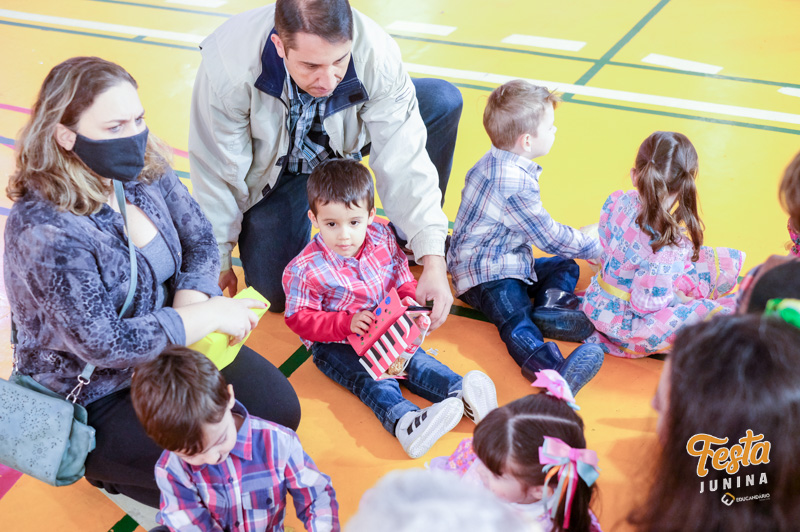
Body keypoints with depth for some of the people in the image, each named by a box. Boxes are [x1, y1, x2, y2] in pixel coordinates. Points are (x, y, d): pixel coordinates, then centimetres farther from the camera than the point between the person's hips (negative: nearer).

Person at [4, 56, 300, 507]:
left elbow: (199, 240, 3)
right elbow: (104, 344, -30)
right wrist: (210, 314, -25)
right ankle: (108, 465, 10)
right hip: (96, 399, -7)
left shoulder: (145, 169, -8)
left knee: (280, 407, 2)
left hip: (172, 348, 7)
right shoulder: (44, 232, -31)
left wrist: (190, 302, -18)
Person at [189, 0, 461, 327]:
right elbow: (216, 170, -24)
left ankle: (406, 241, -1)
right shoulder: (229, 64, -37)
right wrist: (217, 261, -15)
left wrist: (433, 260, -38)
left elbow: (403, 161, -31)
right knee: (277, 295, -14)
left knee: (444, 100, -20)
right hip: (275, 169, -2)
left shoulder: (378, 57, -36)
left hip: (345, 139, 2)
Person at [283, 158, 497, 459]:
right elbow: (299, 318, -14)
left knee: (415, 361, -18)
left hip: (386, 330, 5)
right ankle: (404, 422, -55)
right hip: (334, 345, -5)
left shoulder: (382, 239, -3)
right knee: (370, 380, -29)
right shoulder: (305, 268, -16)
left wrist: (407, 300, -11)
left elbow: (401, 276, 12)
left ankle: (462, 393, -37)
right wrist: (347, 323, -26)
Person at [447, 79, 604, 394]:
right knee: (516, 321, -32)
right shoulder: (514, 183, -22)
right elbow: (549, 237, -14)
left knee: (566, 267, 11)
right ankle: (552, 369, -56)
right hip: (485, 273, -10)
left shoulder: (497, 162, 11)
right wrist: (594, 246, 0)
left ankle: (549, 305, -18)